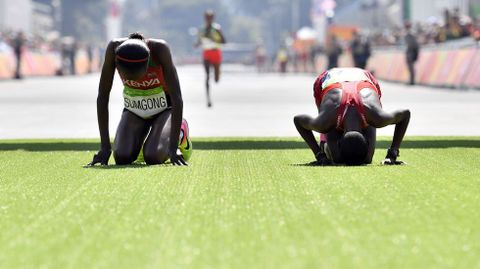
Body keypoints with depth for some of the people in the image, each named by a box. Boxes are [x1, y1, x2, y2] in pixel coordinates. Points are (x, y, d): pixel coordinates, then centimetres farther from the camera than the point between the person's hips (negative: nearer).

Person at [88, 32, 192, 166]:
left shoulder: (160, 48, -33)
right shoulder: (114, 48, -28)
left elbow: (177, 99, -32)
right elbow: (102, 97, -22)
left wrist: (173, 148, -36)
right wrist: (105, 146, -25)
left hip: (163, 108, -2)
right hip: (133, 108, 2)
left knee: (153, 157, -24)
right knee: (122, 157, -18)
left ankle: (180, 133, 7)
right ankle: (140, 138, 15)